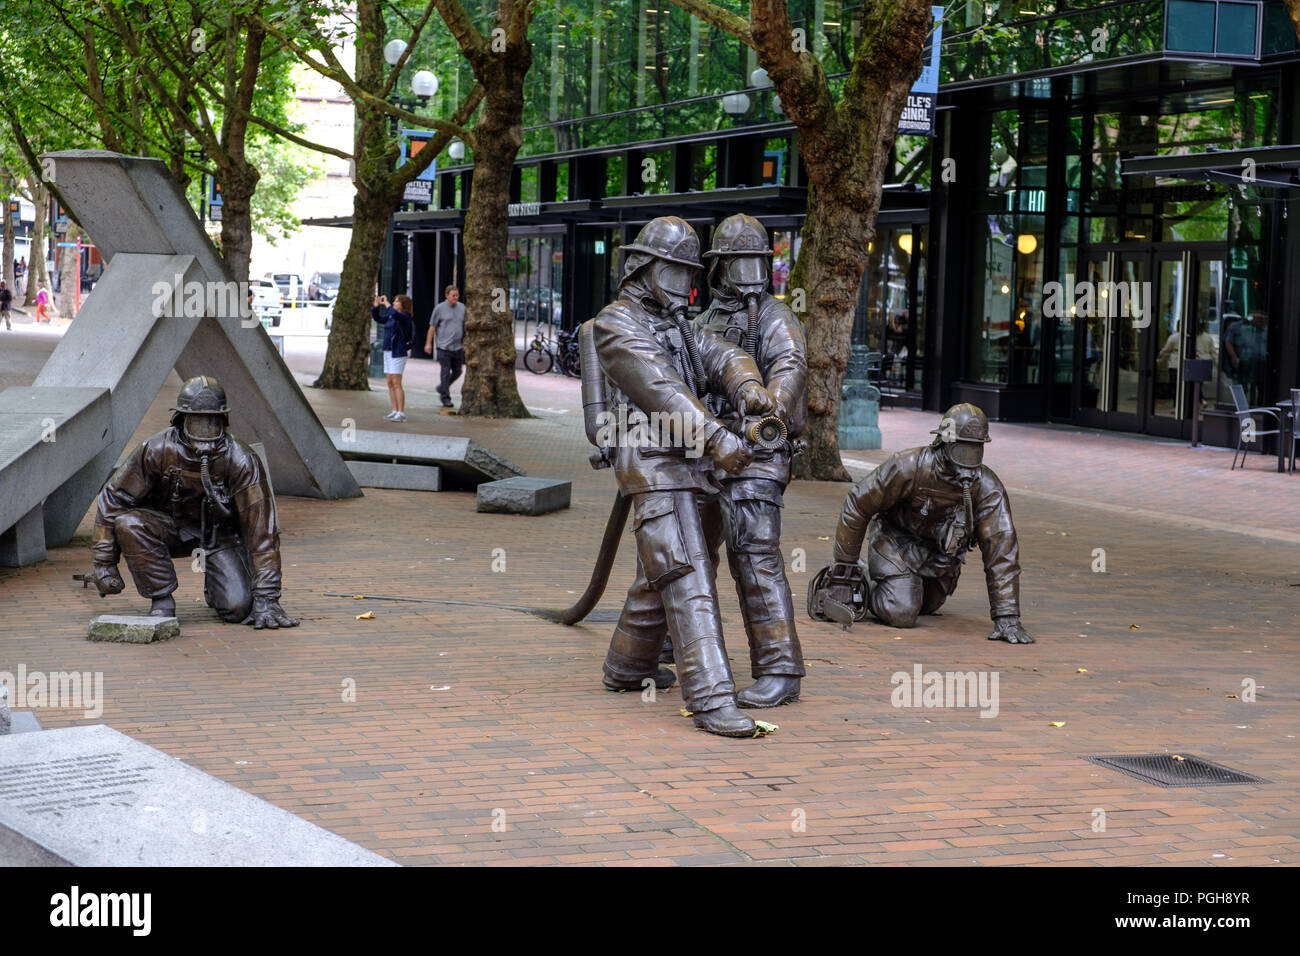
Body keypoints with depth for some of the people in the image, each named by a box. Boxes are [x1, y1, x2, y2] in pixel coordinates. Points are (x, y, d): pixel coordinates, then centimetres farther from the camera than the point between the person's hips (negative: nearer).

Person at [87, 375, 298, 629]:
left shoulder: (241, 462, -26)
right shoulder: (158, 451, -23)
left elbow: (262, 529, -26)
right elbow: (113, 499, -12)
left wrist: (267, 599, -28)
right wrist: (104, 564, -14)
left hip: (220, 534, -1)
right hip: (172, 528, 1)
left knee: (238, 608, -22)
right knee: (129, 524, -31)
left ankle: (214, 591, 17)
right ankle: (162, 601, -13)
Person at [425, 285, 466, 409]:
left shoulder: (462, 308, 9)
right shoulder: (439, 308, -3)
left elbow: (465, 326, 16)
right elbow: (432, 326, 0)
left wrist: (465, 343, 13)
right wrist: (428, 343, -3)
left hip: (458, 347, 5)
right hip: (444, 347, -5)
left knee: (457, 371, 9)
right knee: (445, 372, -5)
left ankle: (442, 388, 31)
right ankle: (446, 398, 3)